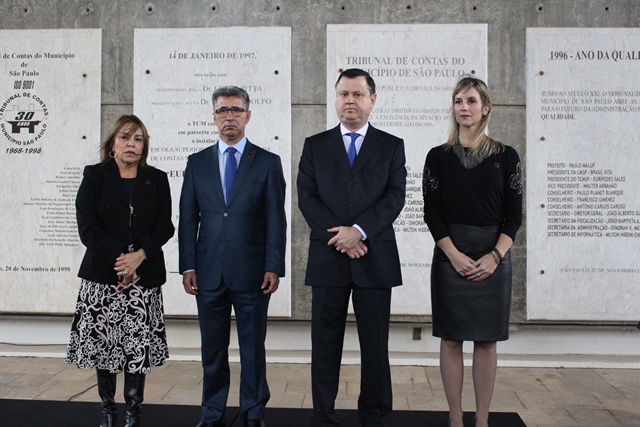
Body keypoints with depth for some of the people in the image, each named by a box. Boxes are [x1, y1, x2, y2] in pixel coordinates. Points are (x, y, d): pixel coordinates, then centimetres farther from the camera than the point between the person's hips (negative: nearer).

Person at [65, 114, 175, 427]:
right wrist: (118, 260, -11)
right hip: (102, 274, 0)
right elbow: (87, 228, -3)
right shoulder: (94, 177, 6)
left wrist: (139, 256, -12)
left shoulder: (157, 180, 10)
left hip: (145, 276, 1)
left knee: (139, 346, -2)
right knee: (103, 343, 3)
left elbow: (164, 227, 3)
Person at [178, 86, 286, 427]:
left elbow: (276, 220, -1)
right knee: (212, 349, 10)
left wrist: (274, 267, -8)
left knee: (253, 348, 7)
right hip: (209, 272, 2)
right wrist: (188, 266, 0)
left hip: (252, 272, -2)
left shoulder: (268, 163, 4)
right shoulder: (197, 163, 10)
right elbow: (188, 219, 8)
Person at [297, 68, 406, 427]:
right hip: (327, 259, 1)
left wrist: (359, 230, -16)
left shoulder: (392, 146, 8)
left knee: (375, 344, 6)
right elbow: (307, 198, 1)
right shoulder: (315, 145, 10)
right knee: (326, 344, 6)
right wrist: (340, 239, -11)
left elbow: (395, 197, -2)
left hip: (375, 260, 0)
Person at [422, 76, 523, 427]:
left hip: (493, 258, 0)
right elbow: (432, 213, -1)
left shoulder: (506, 157, 3)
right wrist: (455, 256, -12)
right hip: (450, 258, 0)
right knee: (451, 339, 4)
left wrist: (494, 256, -12)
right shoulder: (438, 157, 3)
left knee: (486, 341, 6)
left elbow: (513, 215, 1)